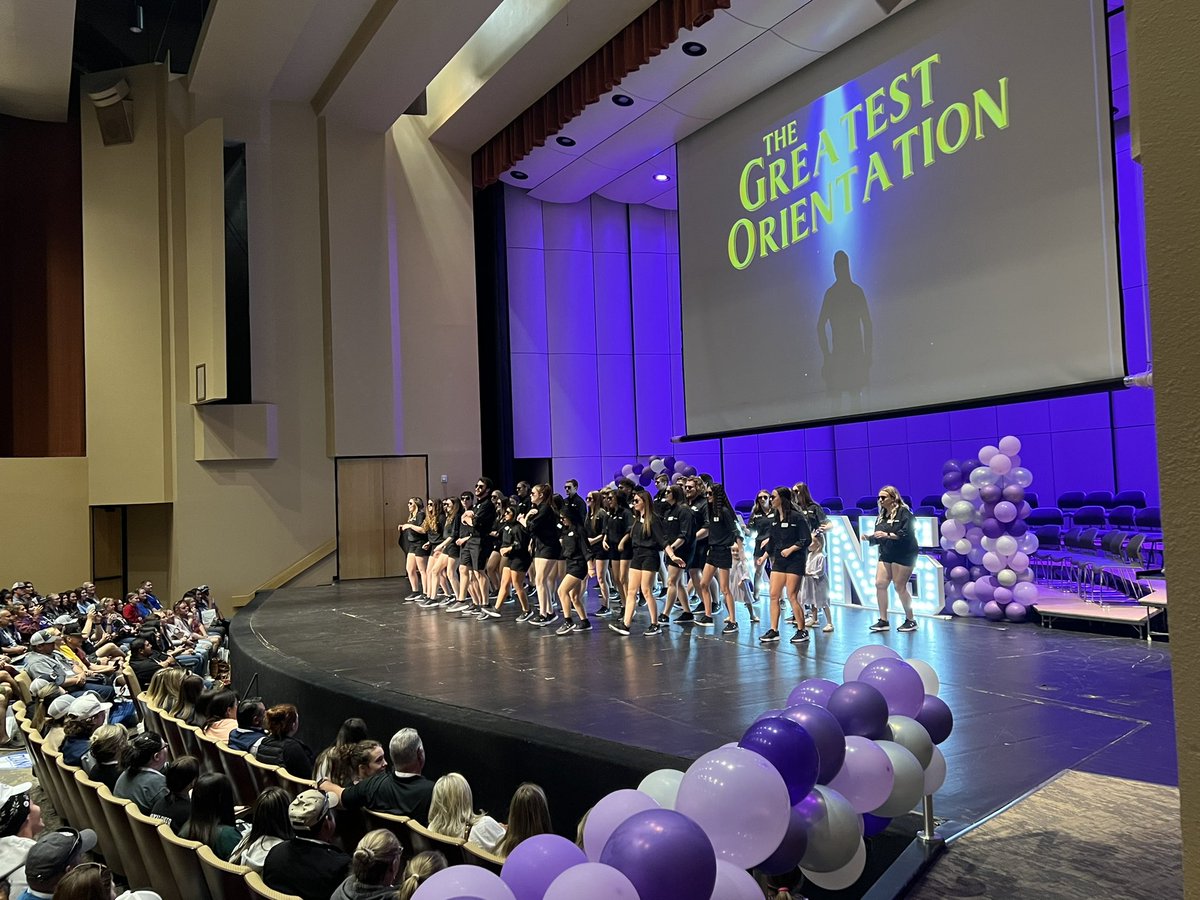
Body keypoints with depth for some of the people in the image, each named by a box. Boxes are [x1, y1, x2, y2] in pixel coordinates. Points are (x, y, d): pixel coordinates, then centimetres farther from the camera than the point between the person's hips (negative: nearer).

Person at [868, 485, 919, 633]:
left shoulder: (903, 512, -9)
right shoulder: (881, 516, 14)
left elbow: (906, 533, -21)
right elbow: (878, 538, 18)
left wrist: (887, 535, -27)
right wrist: (869, 538, -1)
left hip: (903, 555, -7)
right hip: (886, 555, 7)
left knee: (900, 587, -4)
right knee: (880, 584, -1)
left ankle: (910, 620, 12)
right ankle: (883, 620, 5)